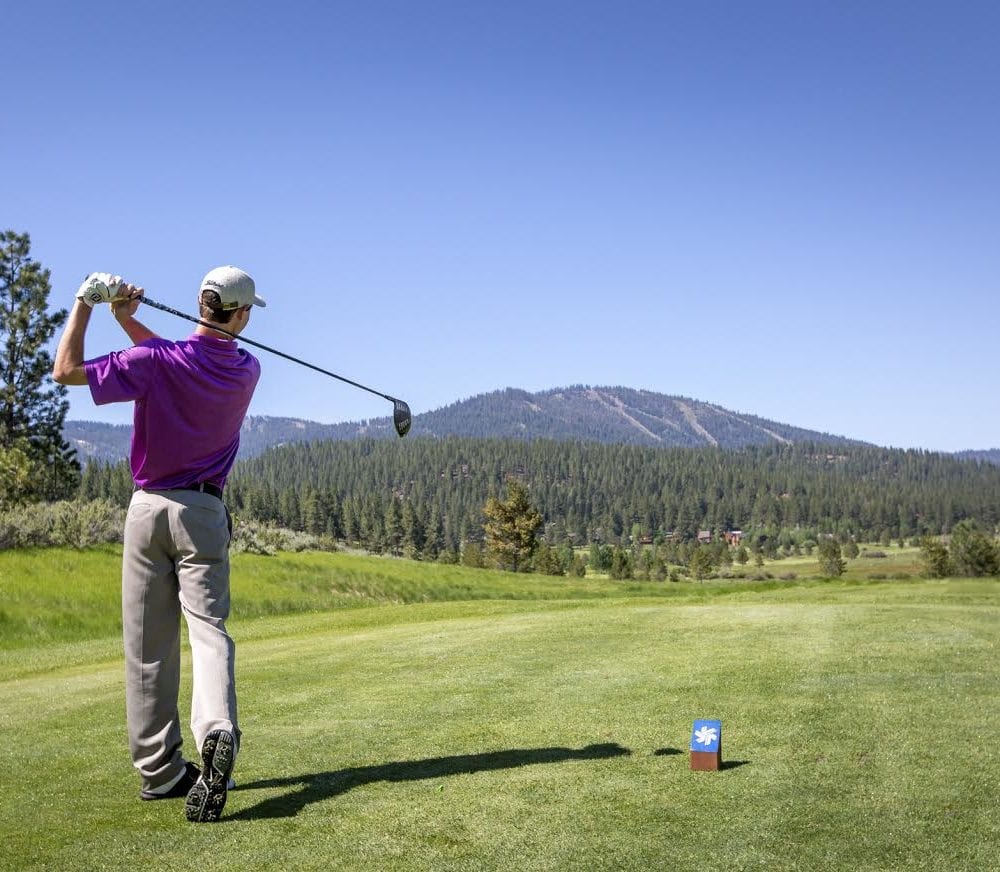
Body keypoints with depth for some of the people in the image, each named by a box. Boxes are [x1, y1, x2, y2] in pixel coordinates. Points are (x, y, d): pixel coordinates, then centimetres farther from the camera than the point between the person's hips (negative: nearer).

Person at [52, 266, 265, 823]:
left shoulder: (155, 362, -12)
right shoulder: (246, 371, -1)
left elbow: (67, 370, -10)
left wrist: (87, 302, -1)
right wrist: (131, 322, 3)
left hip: (148, 509, -1)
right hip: (203, 512, 1)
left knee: (149, 646, 5)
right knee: (208, 629, -3)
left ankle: (160, 771, 8)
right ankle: (218, 729, -30)